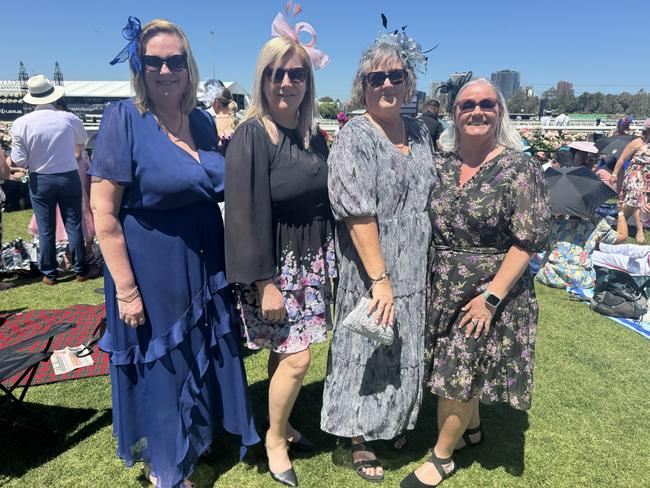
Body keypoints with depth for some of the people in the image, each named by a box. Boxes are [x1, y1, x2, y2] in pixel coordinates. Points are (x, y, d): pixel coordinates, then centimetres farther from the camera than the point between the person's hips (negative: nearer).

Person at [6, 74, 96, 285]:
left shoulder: (21, 123, -11)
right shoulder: (69, 118, -7)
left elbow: (19, 161, -9)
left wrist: (34, 162, 13)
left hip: (40, 181, 0)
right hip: (69, 177, 0)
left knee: (46, 229, 10)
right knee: (74, 225, 9)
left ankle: (49, 274, 20)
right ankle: (81, 270, 17)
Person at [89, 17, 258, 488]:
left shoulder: (204, 122, 4)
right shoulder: (124, 120, -14)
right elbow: (104, 216, -15)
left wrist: (228, 264, 11)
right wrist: (126, 290, -17)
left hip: (204, 266, 6)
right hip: (151, 271, -6)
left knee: (204, 360, 21)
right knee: (159, 367, 12)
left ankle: (194, 447, 50)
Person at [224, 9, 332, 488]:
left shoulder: (314, 136, 6)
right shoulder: (250, 136, -14)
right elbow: (245, 215, -18)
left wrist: (331, 263, 12)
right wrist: (264, 282, -18)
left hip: (313, 260, 6)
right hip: (276, 265, -6)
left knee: (286, 351, 15)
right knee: (297, 357, -1)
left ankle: (281, 424, 37)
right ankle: (274, 439, 25)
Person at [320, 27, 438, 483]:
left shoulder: (419, 130, 9)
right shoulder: (354, 138, -12)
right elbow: (358, 214, -20)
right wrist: (380, 279, -22)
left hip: (417, 269, 7)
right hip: (371, 270, -7)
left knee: (407, 350, 20)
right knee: (368, 351, 7)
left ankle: (397, 420, 44)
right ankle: (360, 439, 29)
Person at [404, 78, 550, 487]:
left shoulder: (519, 168, -11)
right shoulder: (442, 165, 3)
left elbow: (529, 240, -14)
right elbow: (427, 225, 10)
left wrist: (491, 296, -19)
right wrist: (428, 278, 4)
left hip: (490, 292, -4)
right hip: (443, 289, 5)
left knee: (456, 376, 4)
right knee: (463, 372, 18)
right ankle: (472, 428, 45)